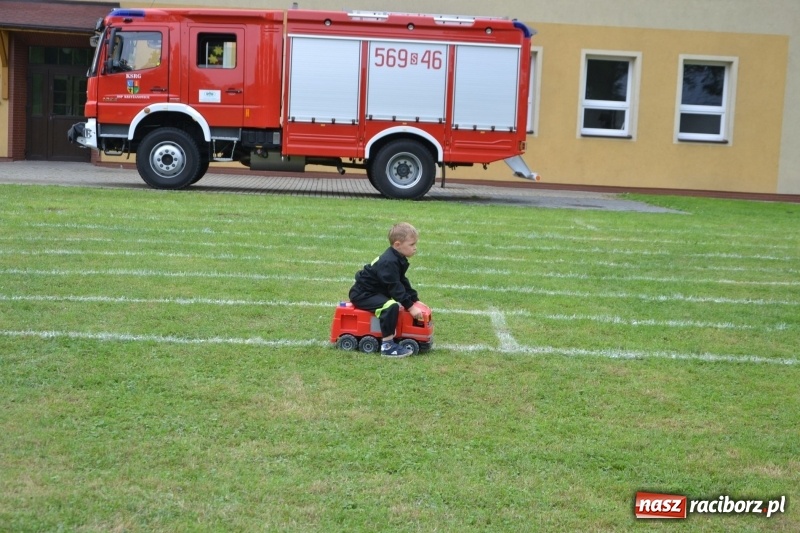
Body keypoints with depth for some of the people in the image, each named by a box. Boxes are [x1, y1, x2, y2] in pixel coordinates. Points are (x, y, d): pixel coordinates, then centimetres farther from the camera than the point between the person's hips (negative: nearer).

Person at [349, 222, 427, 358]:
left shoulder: (398, 260, 7)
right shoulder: (388, 263, -26)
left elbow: (403, 282, 14)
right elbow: (395, 288, -29)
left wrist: (415, 300, 7)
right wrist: (410, 306, -28)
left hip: (375, 292, 11)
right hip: (362, 295, -11)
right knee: (390, 306, -32)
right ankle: (387, 344, -28)